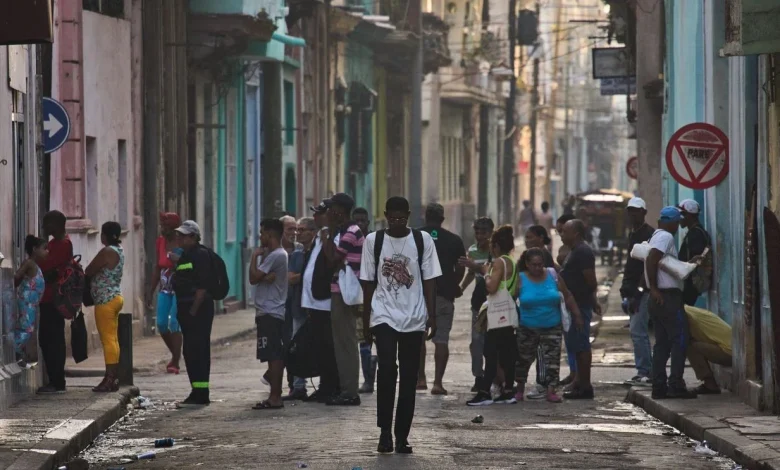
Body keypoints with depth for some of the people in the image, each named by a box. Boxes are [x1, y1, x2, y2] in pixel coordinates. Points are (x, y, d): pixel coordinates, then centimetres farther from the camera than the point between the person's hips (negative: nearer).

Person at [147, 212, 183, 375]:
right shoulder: (160, 242, 7)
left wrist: (179, 261, -25)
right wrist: (151, 292, 15)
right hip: (165, 289, 5)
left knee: (174, 323, -13)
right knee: (161, 324, -1)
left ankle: (175, 362, -8)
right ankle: (175, 354, 22)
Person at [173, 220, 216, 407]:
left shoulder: (201, 255, -11)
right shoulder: (185, 255, 18)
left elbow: (202, 286, -18)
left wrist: (193, 311, -20)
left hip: (198, 310, -10)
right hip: (188, 309, 10)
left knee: (196, 351, -10)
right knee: (192, 352, 12)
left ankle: (200, 395, -9)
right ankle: (198, 394, 18)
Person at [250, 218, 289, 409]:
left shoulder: (275, 256, -14)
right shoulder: (277, 254, 18)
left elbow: (254, 278, -15)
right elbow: (259, 278, 12)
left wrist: (255, 256, -4)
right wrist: (265, 277, -9)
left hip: (269, 312, -10)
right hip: (273, 311, 10)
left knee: (273, 355, -10)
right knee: (276, 356, 10)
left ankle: (274, 397, -12)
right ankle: (276, 396, 13)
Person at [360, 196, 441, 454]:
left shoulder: (423, 240, 1)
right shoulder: (373, 241, 1)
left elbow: (429, 281, 3)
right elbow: (368, 283, 5)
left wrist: (432, 316, -3)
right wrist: (366, 321, 4)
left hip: (414, 319, 1)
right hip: (384, 316, -1)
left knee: (409, 377, 3)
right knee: (387, 369, -18)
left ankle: (402, 436, 10)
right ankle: (385, 430, -10)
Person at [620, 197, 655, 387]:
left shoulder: (649, 234, -11)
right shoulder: (633, 234, 19)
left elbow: (648, 265, -17)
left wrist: (638, 291, -21)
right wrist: (625, 288, 17)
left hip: (643, 289, -10)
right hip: (633, 289, 10)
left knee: (637, 330, -13)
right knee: (639, 331, 11)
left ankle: (644, 373, -11)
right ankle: (647, 372, 15)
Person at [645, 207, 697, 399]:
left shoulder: (656, 237, 20)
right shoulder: (666, 237, -10)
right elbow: (651, 259, -23)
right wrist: (654, 288, -22)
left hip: (658, 299, 10)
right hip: (668, 296, -10)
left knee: (662, 343, 10)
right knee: (679, 340, -7)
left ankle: (659, 387, 8)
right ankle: (676, 385, -12)